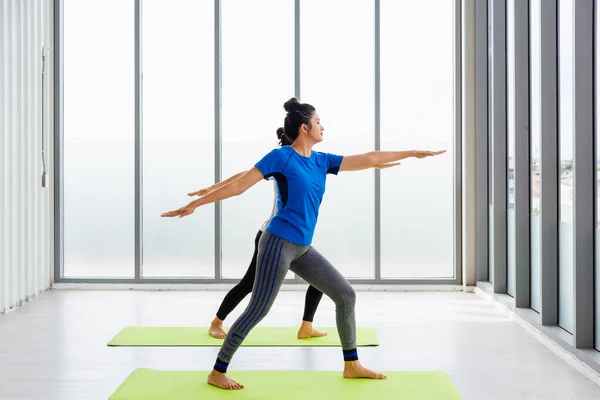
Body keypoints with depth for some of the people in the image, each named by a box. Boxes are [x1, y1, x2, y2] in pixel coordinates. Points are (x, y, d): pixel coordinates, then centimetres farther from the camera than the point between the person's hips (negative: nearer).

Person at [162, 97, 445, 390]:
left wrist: (412, 153, 16)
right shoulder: (281, 157, -8)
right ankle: (217, 373, 6)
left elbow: (367, 159, 14)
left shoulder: (321, 161, 12)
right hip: (279, 243, -8)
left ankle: (352, 365, 19)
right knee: (258, 309, -6)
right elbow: (239, 186, -7)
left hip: (302, 248, 8)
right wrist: (195, 204, -8)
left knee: (345, 294, 8)